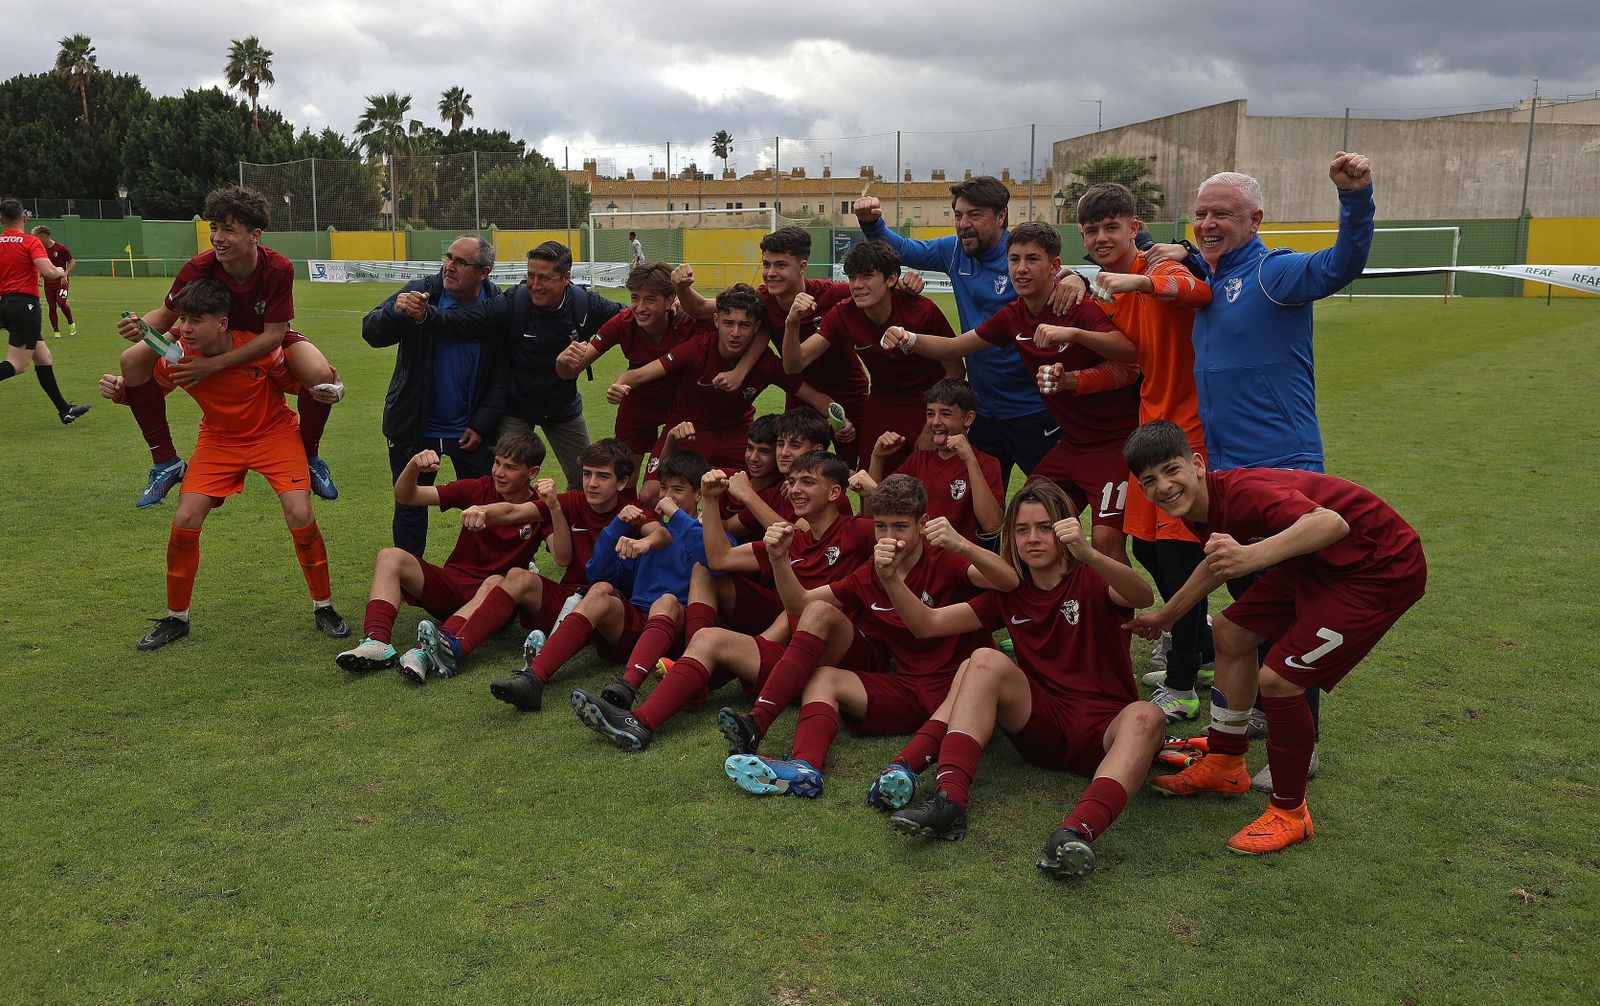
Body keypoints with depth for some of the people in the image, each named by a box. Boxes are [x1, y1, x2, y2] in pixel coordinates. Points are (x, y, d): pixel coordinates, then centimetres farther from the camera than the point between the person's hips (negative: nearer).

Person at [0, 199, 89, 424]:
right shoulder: (31, 242, -7)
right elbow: (49, 272, -20)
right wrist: (60, 271, 1)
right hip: (25, 304, -7)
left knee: (44, 358, 13)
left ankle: (65, 410, 17)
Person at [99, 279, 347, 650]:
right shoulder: (178, 355, -19)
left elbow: (294, 381, -9)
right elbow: (146, 387, -2)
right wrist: (118, 387, -23)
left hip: (274, 432, -3)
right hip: (219, 440, 3)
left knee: (300, 515, -18)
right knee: (184, 520, -8)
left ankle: (323, 608, 4)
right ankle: (176, 618, 15)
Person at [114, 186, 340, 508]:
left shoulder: (279, 269, -30)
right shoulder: (198, 269, -25)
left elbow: (273, 335, -27)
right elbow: (166, 315, -10)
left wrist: (216, 364, -34)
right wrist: (141, 327, -34)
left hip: (269, 342, -2)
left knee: (321, 376, -34)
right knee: (133, 361, -17)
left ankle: (310, 458, -4)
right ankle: (166, 462, 0)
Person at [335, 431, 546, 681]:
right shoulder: (478, 489, 2)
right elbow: (405, 496, 1)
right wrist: (413, 467, -21)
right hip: (451, 584, 3)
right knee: (391, 556, -18)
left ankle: (427, 653, -51)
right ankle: (377, 642, -37)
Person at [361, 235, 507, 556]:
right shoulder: (420, 292, -9)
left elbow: (502, 374, -5)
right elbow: (371, 332, -13)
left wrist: (482, 424, -10)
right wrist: (396, 311, -34)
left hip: (470, 430, 0)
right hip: (415, 427, 0)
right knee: (410, 509, 12)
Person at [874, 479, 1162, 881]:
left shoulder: (1092, 581, -1)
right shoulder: (1008, 594, 11)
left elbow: (1144, 596, -25)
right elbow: (928, 624, 3)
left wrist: (1088, 554, -43)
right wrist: (894, 582, -16)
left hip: (1104, 730, -3)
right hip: (1041, 725, 3)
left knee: (1146, 716, -34)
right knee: (987, 660, -20)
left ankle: (1077, 832, -56)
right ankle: (949, 801, -35)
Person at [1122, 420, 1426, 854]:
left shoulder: (1239, 492, -29)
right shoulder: (1201, 509, -1)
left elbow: (1332, 523, -45)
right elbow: (1220, 562, 22)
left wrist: (1251, 556, -58)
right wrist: (1166, 615, 30)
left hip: (1383, 568, -10)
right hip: (1318, 562, 10)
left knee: (1278, 679, -17)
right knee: (1231, 632, 16)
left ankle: (1289, 813, 6)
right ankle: (1225, 767, 32)